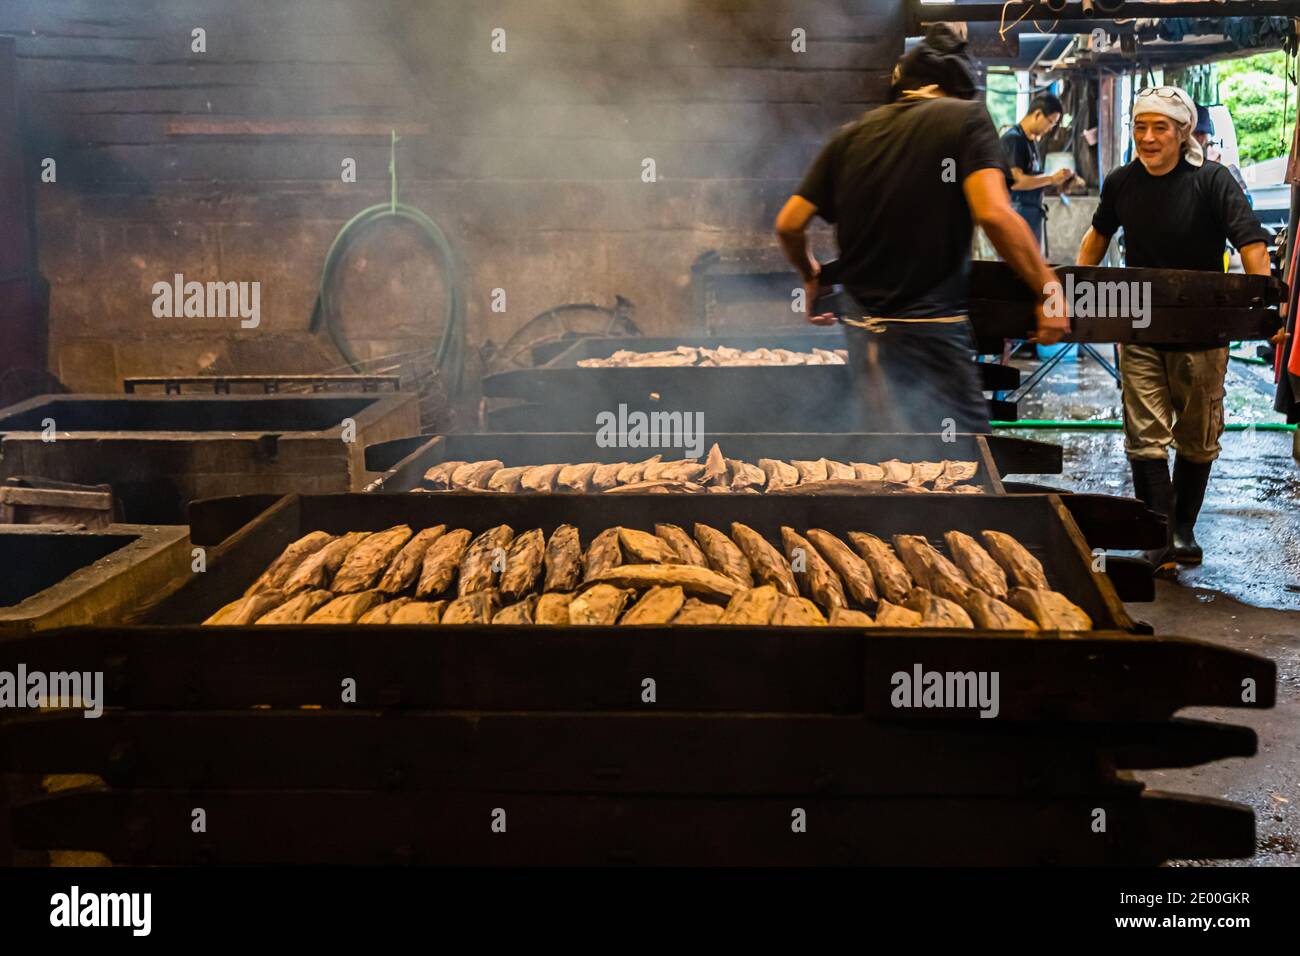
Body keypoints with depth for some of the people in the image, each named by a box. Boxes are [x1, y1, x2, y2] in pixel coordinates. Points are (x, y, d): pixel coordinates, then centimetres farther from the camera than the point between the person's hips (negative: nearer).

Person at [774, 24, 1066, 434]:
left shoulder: (851, 134, 9)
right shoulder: (966, 116, -4)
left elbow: (789, 224, 6)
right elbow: (994, 213, -20)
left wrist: (812, 275, 25)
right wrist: (1048, 290, -12)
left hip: (862, 318, 5)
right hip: (933, 324, -5)